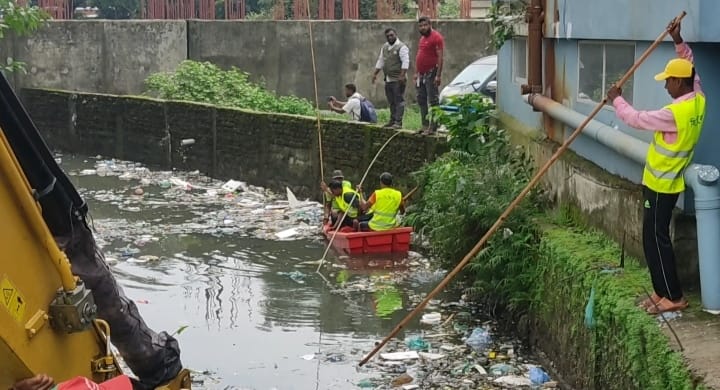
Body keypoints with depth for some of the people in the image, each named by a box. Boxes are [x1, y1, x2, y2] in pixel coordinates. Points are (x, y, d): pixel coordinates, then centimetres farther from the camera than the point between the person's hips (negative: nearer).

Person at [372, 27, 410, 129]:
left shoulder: (401, 47, -10)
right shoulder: (384, 47, 16)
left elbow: (405, 62, -18)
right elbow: (380, 61, 23)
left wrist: (402, 76, -25)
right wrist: (375, 74, 18)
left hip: (398, 80, -8)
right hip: (388, 79, 8)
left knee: (399, 101, -7)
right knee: (391, 102, 13)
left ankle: (398, 122, -9)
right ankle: (392, 120, 20)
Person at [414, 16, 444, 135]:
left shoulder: (436, 37, -11)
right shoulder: (422, 38, 18)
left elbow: (440, 57, -17)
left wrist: (438, 75, -22)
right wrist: (416, 73, 19)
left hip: (431, 74, -10)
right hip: (421, 75, 10)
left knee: (433, 101, -8)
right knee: (421, 100, 12)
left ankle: (433, 127, -9)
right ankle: (425, 125, 19)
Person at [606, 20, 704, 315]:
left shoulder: (675, 113, -27)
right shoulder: (698, 100, -1)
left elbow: (637, 119, -17)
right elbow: (690, 68, 17)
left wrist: (617, 100, -1)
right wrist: (679, 42, 12)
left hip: (661, 184, -9)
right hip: (667, 181, 9)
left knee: (655, 239, -2)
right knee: (654, 237, 15)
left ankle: (674, 297, 4)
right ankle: (662, 291, 21)